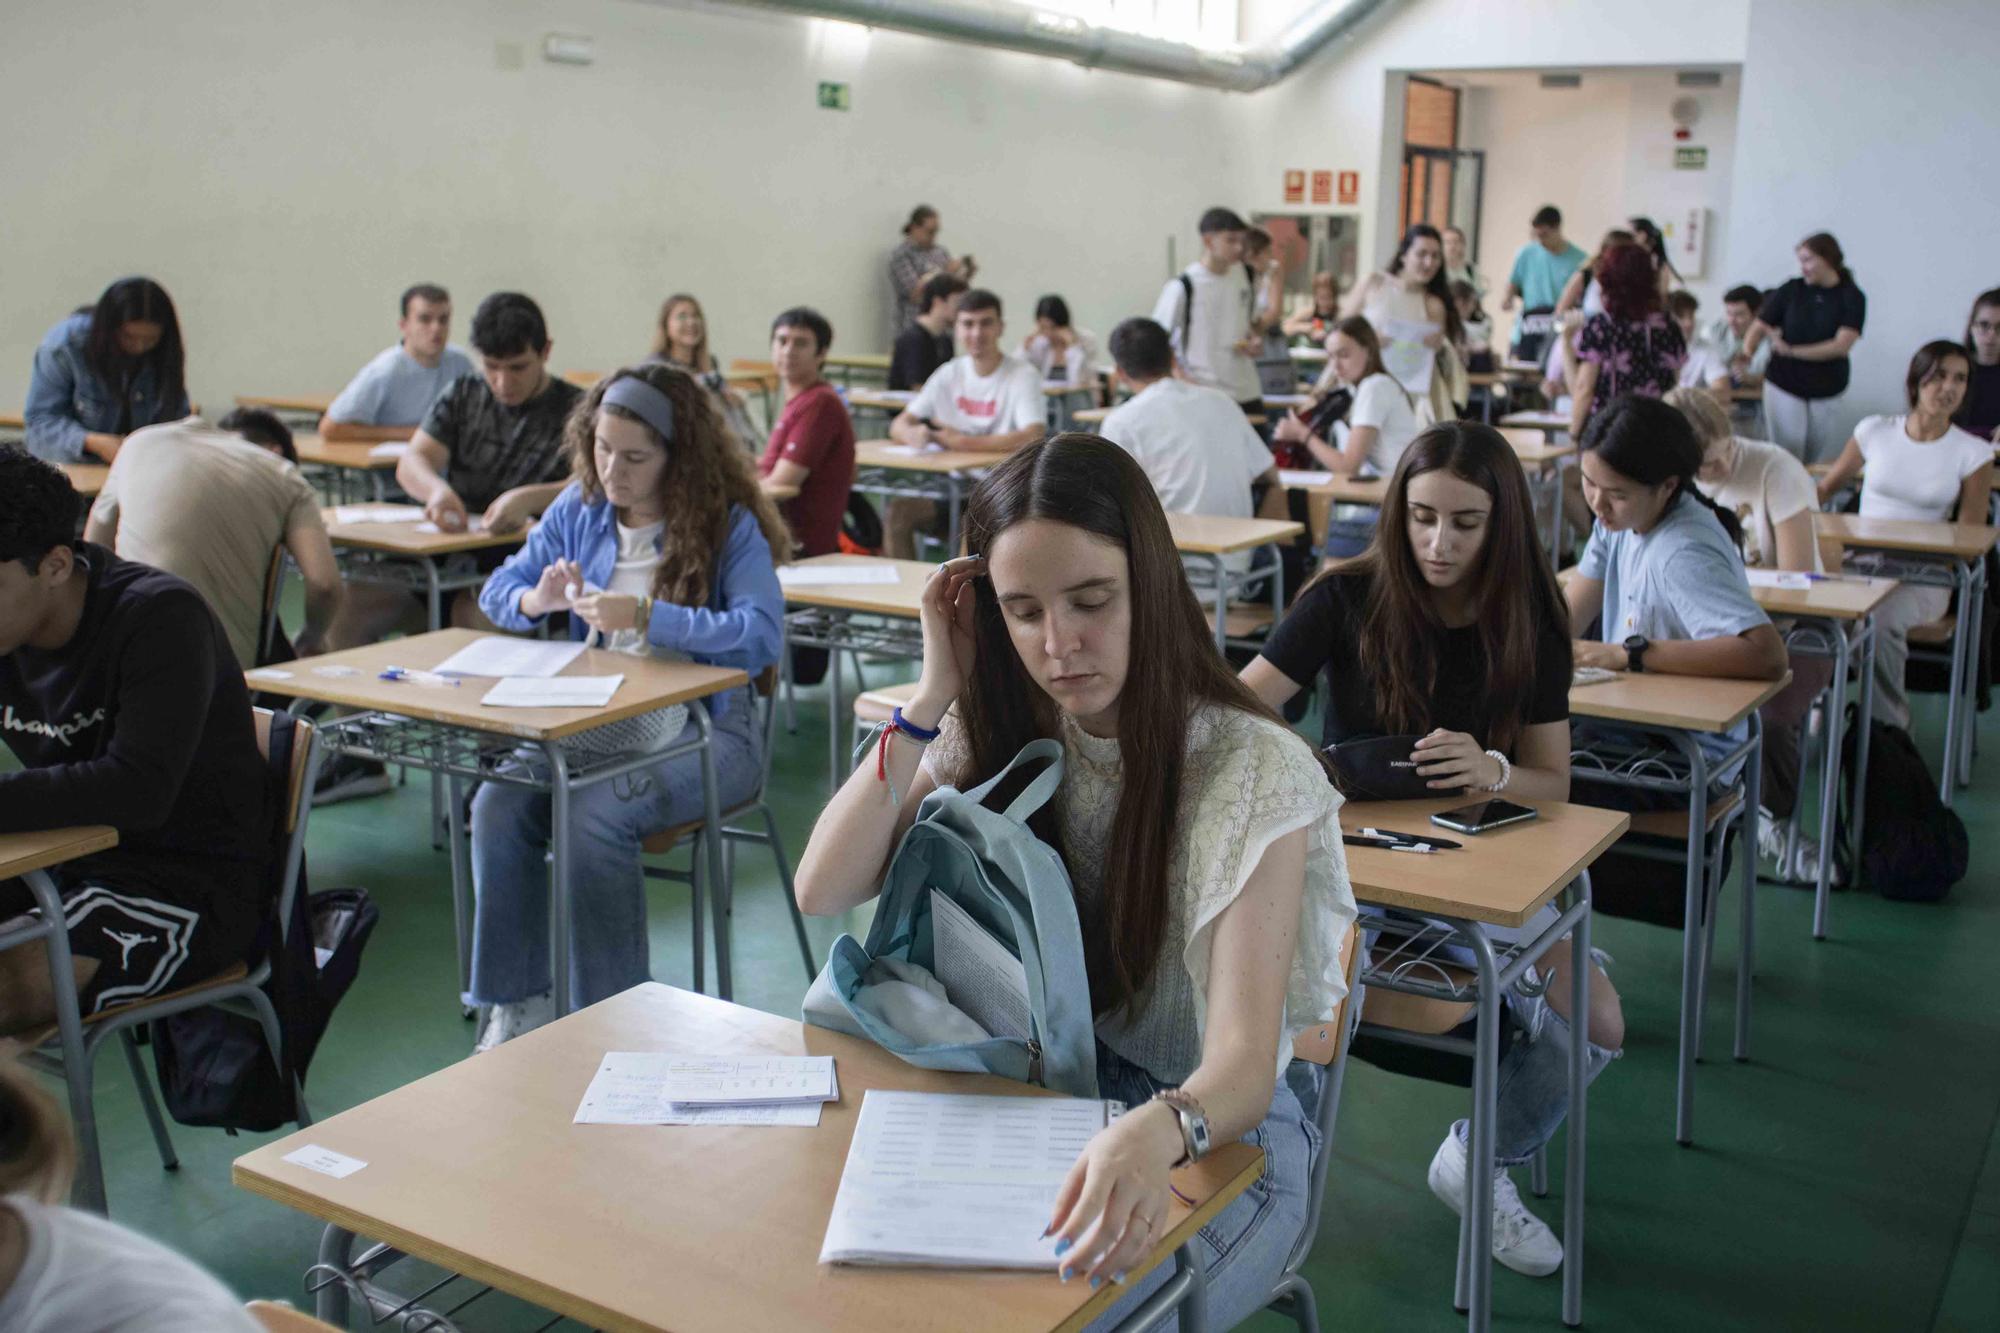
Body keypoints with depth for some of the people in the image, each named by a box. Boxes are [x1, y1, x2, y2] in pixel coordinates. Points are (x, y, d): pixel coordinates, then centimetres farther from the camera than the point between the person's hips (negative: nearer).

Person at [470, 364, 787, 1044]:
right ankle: (518, 1002, -7)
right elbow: (497, 590, 15)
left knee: (594, 815, -31)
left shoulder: (729, 525, -7)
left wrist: (645, 617, -26)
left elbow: (761, 634, -21)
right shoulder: (580, 508, 10)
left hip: (700, 727, -5)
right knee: (499, 803, -21)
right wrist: (536, 600, -10)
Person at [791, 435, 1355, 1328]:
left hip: (1212, 1132, -3)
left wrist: (1153, 1132, -51)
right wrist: (935, 694, -15)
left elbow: (1243, 1062, -28)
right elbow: (823, 892, -10)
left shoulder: (1252, 770, -20)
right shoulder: (1002, 732, -3)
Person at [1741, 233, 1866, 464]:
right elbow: (1759, 328, -3)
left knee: (1824, 466, 5)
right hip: (1784, 389, 0)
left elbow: (1842, 345, -14)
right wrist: (1747, 354, -25)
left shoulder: (1852, 297, -3)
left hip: (1829, 394, 0)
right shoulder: (1791, 291, -1)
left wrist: (1792, 351, -22)